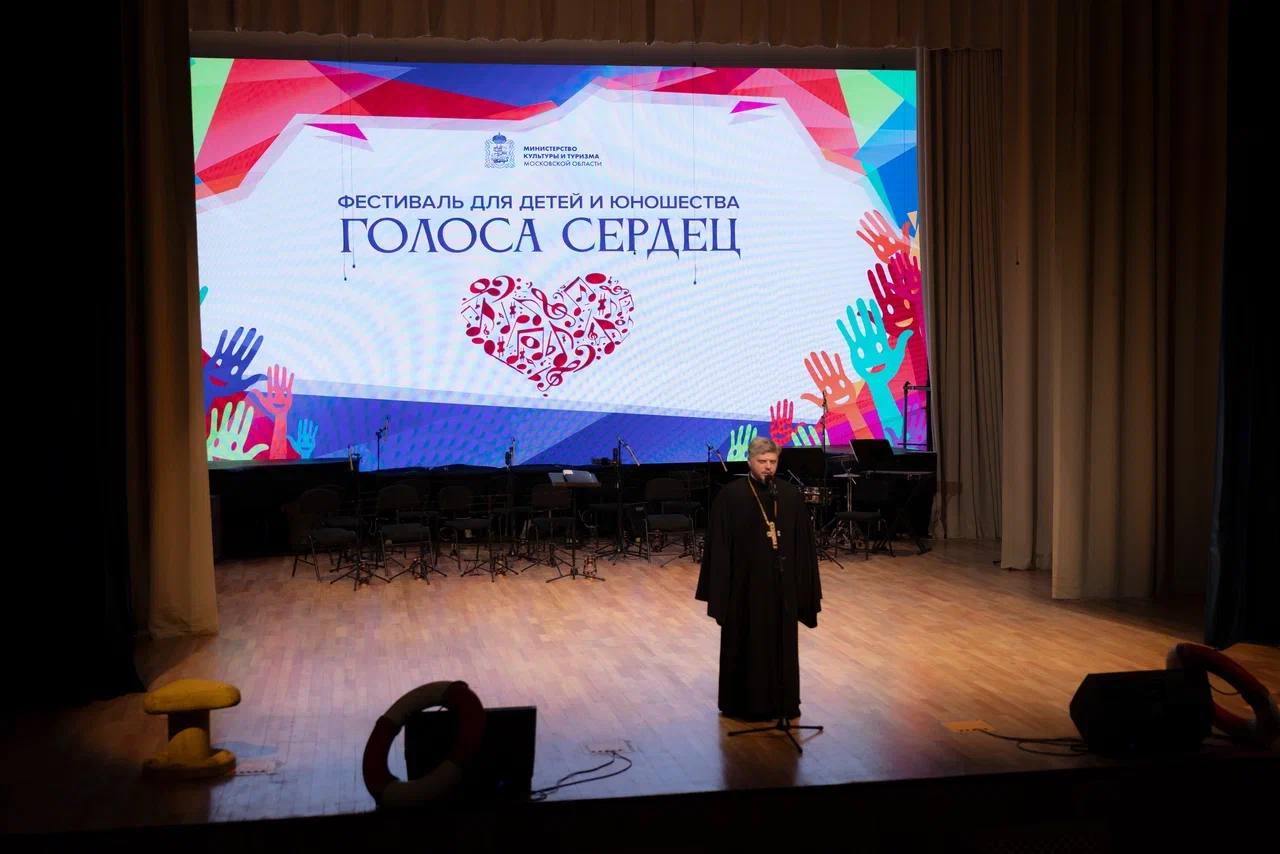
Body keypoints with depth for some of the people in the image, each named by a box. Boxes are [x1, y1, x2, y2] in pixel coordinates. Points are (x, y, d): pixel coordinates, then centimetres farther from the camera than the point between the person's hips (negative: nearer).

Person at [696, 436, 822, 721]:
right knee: (746, 644, 6)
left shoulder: (790, 495, 1)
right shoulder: (730, 496, -8)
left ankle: (783, 702, 23)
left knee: (782, 643, 11)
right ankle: (745, 702, 19)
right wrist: (716, 591, -10)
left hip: (782, 583, 3)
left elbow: (803, 544, 4)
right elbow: (718, 547, -8)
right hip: (745, 582, -3)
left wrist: (804, 587, 2)